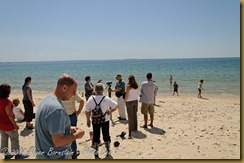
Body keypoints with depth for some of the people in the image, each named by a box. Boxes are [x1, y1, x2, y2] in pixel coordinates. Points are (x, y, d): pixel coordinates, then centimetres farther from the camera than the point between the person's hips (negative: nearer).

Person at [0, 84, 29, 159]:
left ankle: (6, 154, 30)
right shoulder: (6, 102, -26)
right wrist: (15, 124, -16)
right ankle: (17, 154, 18)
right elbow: (9, 115, -23)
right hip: (8, 124, -8)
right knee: (14, 138, 7)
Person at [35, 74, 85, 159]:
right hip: (56, 157, -9)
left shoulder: (47, 100, 2)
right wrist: (76, 135, -15)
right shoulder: (57, 109, -28)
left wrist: (68, 129, 8)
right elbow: (58, 141, -30)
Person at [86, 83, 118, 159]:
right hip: (105, 121, -1)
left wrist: (88, 120, 9)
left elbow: (87, 111, -3)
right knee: (106, 135, 15)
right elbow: (116, 106, -14)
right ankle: (108, 151, 27)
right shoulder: (106, 99, -14)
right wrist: (110, 111, -3)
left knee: (96, 136, 14)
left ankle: (96, 152, 23)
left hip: (95, 121, 1)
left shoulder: (91, 99, -10)